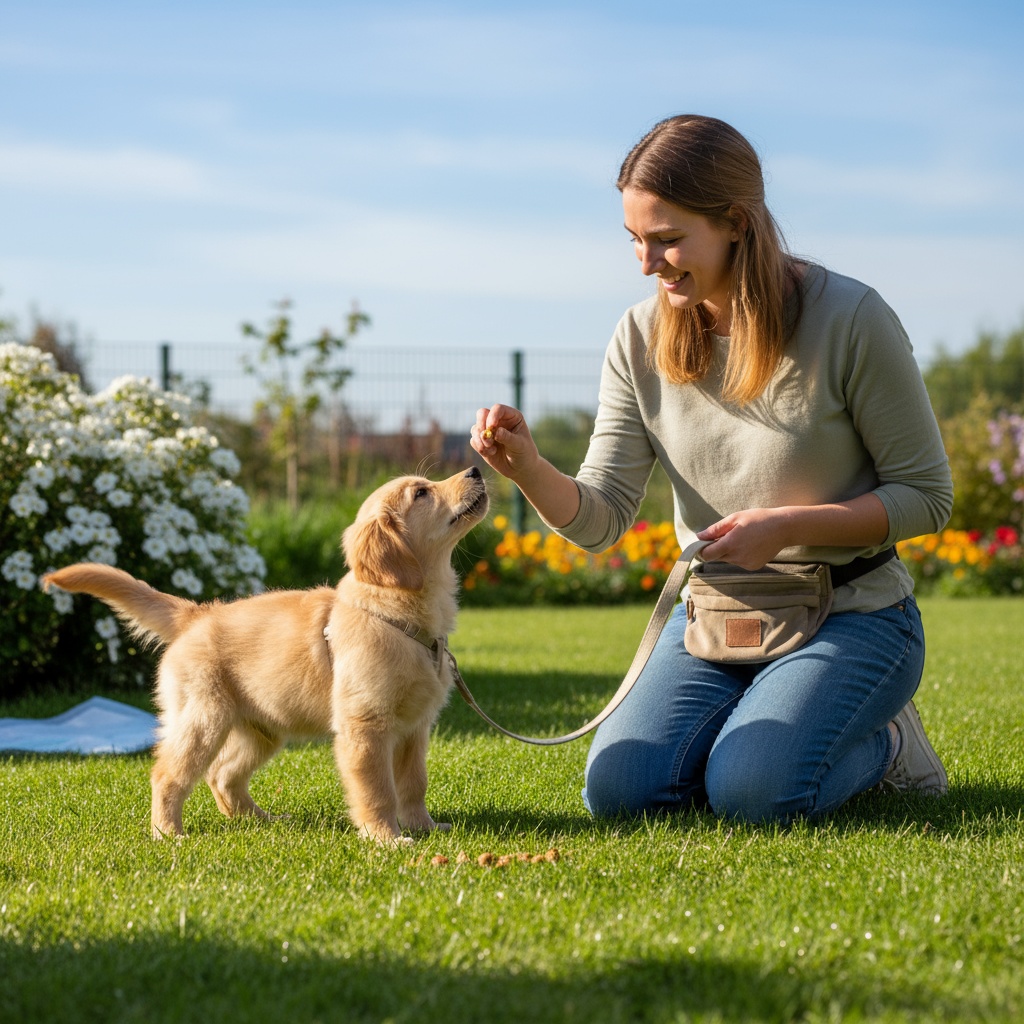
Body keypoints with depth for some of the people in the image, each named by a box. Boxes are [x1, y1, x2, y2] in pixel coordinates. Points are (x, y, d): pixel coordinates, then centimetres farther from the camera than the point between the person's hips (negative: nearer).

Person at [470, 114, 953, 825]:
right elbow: (602, 519, -4)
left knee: (750, 793, -26)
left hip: (850, 615, -4)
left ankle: (882, 742, 5)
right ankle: (763, 718, 13)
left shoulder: (849, 319, -16)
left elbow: (927, 495, -9)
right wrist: (530, 471, -26)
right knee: (619, 791, -15)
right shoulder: (642, 340, -3)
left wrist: (785, 526, -22)